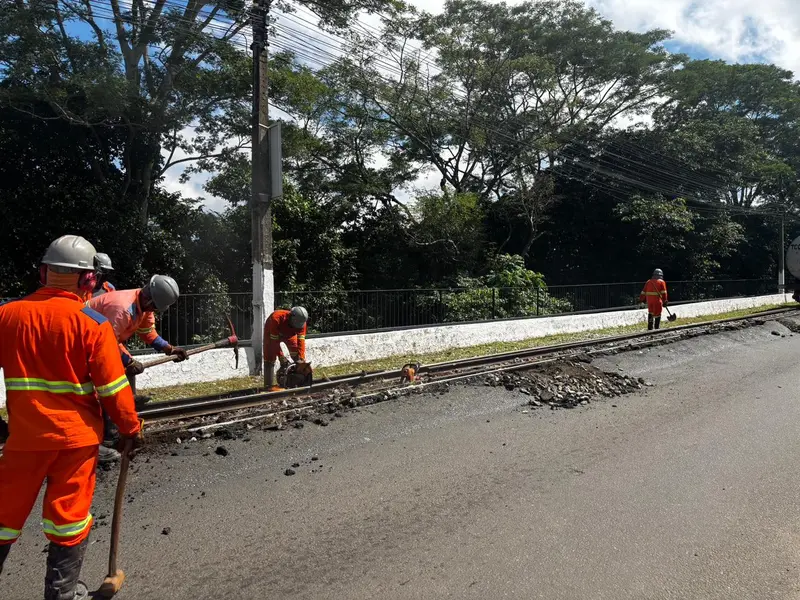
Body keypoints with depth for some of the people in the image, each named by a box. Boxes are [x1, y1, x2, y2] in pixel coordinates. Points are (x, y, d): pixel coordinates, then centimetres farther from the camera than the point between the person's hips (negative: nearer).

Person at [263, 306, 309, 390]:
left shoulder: (301, 322, -31)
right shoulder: (276, 319, -43)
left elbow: (301, 341, -31)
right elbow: (275, 341, -38)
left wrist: (301, 358, -37)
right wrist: (281, 357, -37)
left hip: (289, 333, 4)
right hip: (272, 332, -4)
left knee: (297, 355, -6)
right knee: (270, 357, -13)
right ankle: (269, 385, -14)